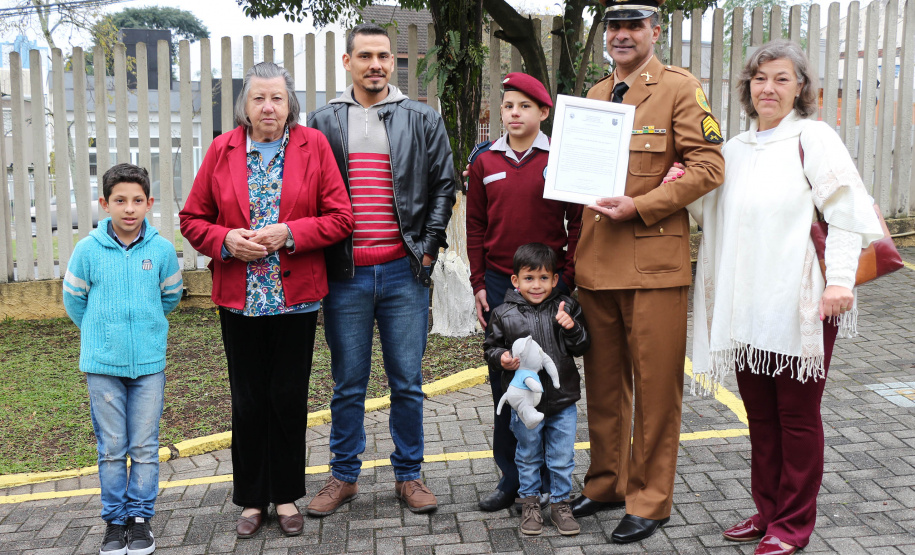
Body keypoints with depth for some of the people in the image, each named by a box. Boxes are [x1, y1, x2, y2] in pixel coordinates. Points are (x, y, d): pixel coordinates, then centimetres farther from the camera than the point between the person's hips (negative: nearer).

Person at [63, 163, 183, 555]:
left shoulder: (162, 249, -5)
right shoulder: (88, 249, -6)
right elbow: (74, 299, 9)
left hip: (149, 363, 0)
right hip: (102, 364, 0)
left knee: (145, 447, 7)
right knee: (111, 448, 8)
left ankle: (140, 516, 20)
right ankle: (115, 520, 21)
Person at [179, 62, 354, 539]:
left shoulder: (313, 146, 0)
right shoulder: (223, 150, 4)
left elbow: (340, 217, -4)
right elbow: (192, 219, 7)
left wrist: (289, 233, -17)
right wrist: (225, 240, -12)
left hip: (296, 296, -1)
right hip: (239, 298, 1)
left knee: (289, 397, 6)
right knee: (248, 401, 9)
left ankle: (286, 495, 23)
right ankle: (251, 499, 23)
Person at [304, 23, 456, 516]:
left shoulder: (423, 122, 7)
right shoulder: (321, 124, 7)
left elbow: (443, 186, 8)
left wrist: (427, 248, 0)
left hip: (404, 272, 0)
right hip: (344, 275, 0)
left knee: (407, 382, 7)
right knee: (348, 384, 9)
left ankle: (408, 475, 22)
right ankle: (344, 475, 23)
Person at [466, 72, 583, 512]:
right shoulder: (485, 161, 8)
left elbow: (577, 223, 0)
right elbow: (476, 227, 10)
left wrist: (567, 281, -6)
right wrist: (478, 284, 5)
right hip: (499, 284, 3)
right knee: (503, 380, 7)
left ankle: (548, 481, 15)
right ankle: (510, 479, 18)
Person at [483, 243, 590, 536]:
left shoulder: (566, 308, -1)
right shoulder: (503, 314, -4)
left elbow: (582, 347, 2)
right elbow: (491, 346, 6)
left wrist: (572, 327, -16)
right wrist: (502, 358, -14)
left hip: (563, 400, 1)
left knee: (562, 457, 9)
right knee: (528, 456, 14)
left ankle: (560, 503, 26)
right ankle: (530, 502, 30)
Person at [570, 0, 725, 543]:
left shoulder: (680, 88, -3)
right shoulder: (594, 95, 17)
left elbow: (709, 166, -10)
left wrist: (640, 206, -17)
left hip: (654, 261, -6)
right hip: (595, 263, 6)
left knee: (655, 387, 2)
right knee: (603, 382, 14)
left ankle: (650, 500, 14)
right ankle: (607, 482, 29)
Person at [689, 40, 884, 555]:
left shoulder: (813, 138, -2)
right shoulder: (733, 150, 15)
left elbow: (848, 210, -8)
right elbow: (713, 215, 20)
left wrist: (841, 279, -17)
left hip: (799, 305, -5)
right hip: (745, 308, 5)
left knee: (798, 415, 3)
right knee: (760, 415, 12)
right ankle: (767, 510, 26)